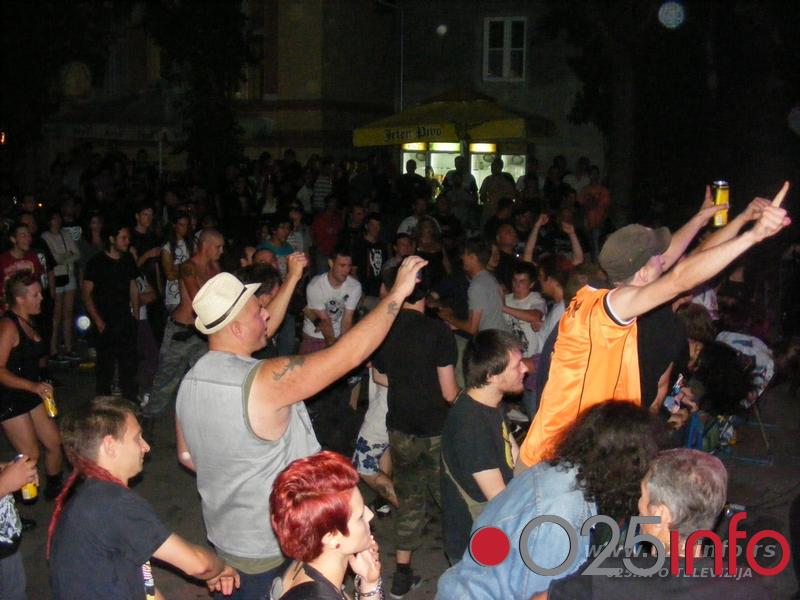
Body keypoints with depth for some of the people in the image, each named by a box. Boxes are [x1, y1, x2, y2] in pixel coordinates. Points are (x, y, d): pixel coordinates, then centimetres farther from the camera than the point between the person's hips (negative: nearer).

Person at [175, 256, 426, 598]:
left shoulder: (190, 381, -5)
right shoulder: (265, 382, -28)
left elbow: (187, 456, 8)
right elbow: (350, 353, -29)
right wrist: (398, 292, -22)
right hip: (273, 551, -7)